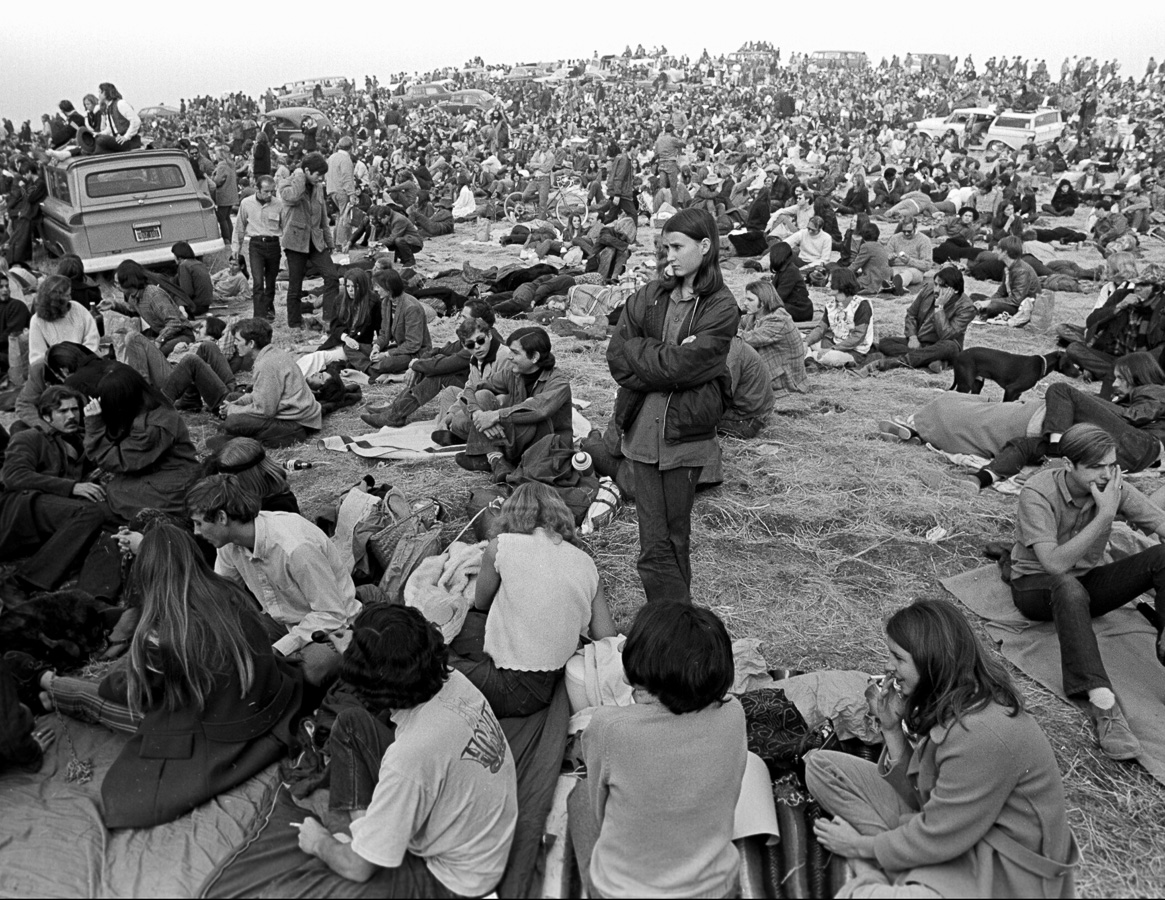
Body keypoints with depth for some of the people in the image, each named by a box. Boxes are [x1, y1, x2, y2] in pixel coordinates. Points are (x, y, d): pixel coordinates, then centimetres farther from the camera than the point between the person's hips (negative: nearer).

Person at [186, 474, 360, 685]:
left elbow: (331, 614, -28)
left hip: (330, 625, -7)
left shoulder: (295, 548, -33)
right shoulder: (229, 543, -9)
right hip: (282, 622, 7)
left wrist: (277, 650, -31)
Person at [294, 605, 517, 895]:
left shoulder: (409, 757, -39)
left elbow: (357, 869, -22)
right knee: (350, 722, 1)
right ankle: (365, 824, 7)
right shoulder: (452, 680, -19)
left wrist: (318, 843, -2)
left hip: (450, 882, -7)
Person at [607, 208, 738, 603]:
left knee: (675, 538, 7)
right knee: (655, 544, 5)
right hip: (643, 430, 3)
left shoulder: (721, 307, -4)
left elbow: (682, 365, -16)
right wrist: (665, 360, -11)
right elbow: (618, 359, 1)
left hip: (686, 433, -3)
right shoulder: (648, 297, 8)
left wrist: (637, 350, -3)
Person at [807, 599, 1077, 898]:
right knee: (820, 765, 0)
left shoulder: (983, 734, -28)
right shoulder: (944, 703, -1)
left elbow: (934, 839, -21)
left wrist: (862, 846, -7)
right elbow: (920, 796, 4)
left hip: (1000, 868, -9)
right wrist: (891, 728, -7)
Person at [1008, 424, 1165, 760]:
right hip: (1036, 585, -5)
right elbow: (1054, 563, -32)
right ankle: (1103, 702, -46)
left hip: (1087, 582, 5)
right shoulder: (1038, 493, -23)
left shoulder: (1114, 487, -9)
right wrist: (1105, 515, -33)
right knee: (1068, 586, -41)